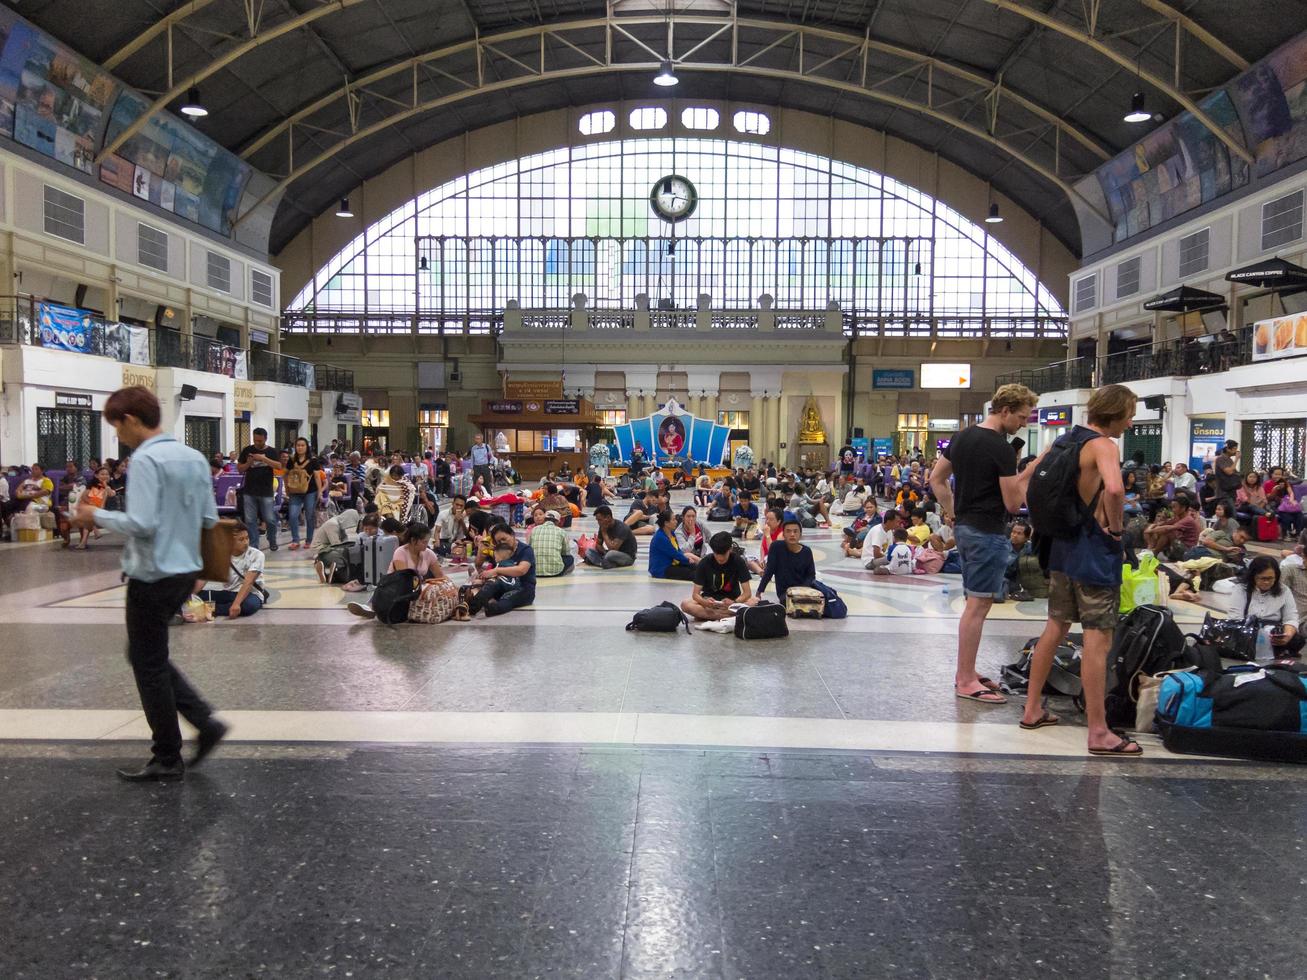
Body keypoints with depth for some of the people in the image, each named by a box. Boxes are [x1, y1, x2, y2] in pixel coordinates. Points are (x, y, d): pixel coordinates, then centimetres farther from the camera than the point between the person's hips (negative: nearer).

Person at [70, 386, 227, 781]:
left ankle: (167, 759, 16)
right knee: (150, 656, 21)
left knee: (148, 664, 6)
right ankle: (206, 722, 15)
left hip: (153, 575, -8)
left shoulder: (145, 460, -17)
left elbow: (141, 524, -23)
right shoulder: (194, 458, 8)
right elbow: (210, 518, 10)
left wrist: (97, 516, -9)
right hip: (185, 570, 8)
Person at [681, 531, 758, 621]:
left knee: (755, 602, -30)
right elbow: (695, 594, -12)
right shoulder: (704, 564, -11)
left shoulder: (738, 562, -12)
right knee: (685, 605, -29)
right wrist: (705, 602, -35)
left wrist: (734, 602, -35)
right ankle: (730, 616, -31)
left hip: (732, 601, 0)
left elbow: (747, 593, -13)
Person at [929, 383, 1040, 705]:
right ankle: (966, 682, 2)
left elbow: (936, 478, 14)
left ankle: (965, 672, 24)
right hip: (988, 533, -9)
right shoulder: (1001, 448, -17)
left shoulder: (962, 437, 9)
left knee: (975, 603, 17)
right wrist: (1029, 474, -2)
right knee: (978, 605, -3)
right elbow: (1013, 503, -16)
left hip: (965, 528, 9)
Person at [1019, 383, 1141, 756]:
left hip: (1063, 545, 9)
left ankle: (1032, 710, 25)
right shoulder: (1102, 444, -16)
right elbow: (1114, 488, -35)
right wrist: (1116, 527, -18)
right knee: (1098, 638, -4)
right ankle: (1099, 733, 1)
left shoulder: (1068, 438, 10)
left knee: (1056, 627, 17)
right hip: (1096, 552, -9)